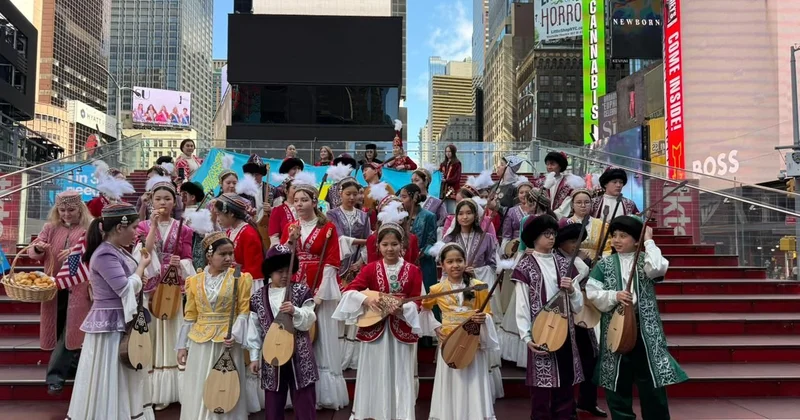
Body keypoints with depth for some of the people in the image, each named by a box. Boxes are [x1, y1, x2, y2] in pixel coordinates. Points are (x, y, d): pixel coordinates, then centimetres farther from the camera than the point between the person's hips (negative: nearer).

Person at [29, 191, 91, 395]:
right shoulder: (50, 228, 10)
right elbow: (32, 253, 9)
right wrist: (37, 248, -15)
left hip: (78, 289, -4)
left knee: (71, 330, -5)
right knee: (58, 329, 12)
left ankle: (55, 374, 3)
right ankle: (67, 367, 29)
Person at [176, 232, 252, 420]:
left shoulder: (240, 279, -2)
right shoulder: (195, 281, 5)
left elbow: (244, 312, -5)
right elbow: (190, 316, 9)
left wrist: (235, 335, -19)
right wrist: (182, 345, 7)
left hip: (227, 341, -2)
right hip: (200, 342, 3)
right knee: (198, 393, 8)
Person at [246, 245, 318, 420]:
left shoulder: (301, 291, -1)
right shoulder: (258, 298, 3)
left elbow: (308, 322, -7)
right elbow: (254, 331, 6)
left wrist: (295, 311, -25)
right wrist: (254, 357, 3)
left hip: (299, 357, -2)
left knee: (305, 404, 3)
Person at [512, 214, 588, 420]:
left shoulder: (564, 264, 10)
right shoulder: (525, 266, -3)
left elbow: (578, 307, 9)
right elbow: (522, 306, -7)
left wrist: (571, 290, -10)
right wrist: (527, 337, -16)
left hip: (565, 334, 4)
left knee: (565, 394, 11)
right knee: (541, 396, 0)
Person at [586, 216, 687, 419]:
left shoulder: (645, 260, 4)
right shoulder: (604, 264, 6)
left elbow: (657, 268, -20)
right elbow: (592, 292, -1)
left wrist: (649, 241, -10)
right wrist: (614, 296, -17)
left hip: (644, 327, -1)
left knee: (652, 386, 5)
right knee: (618, 385, 9)